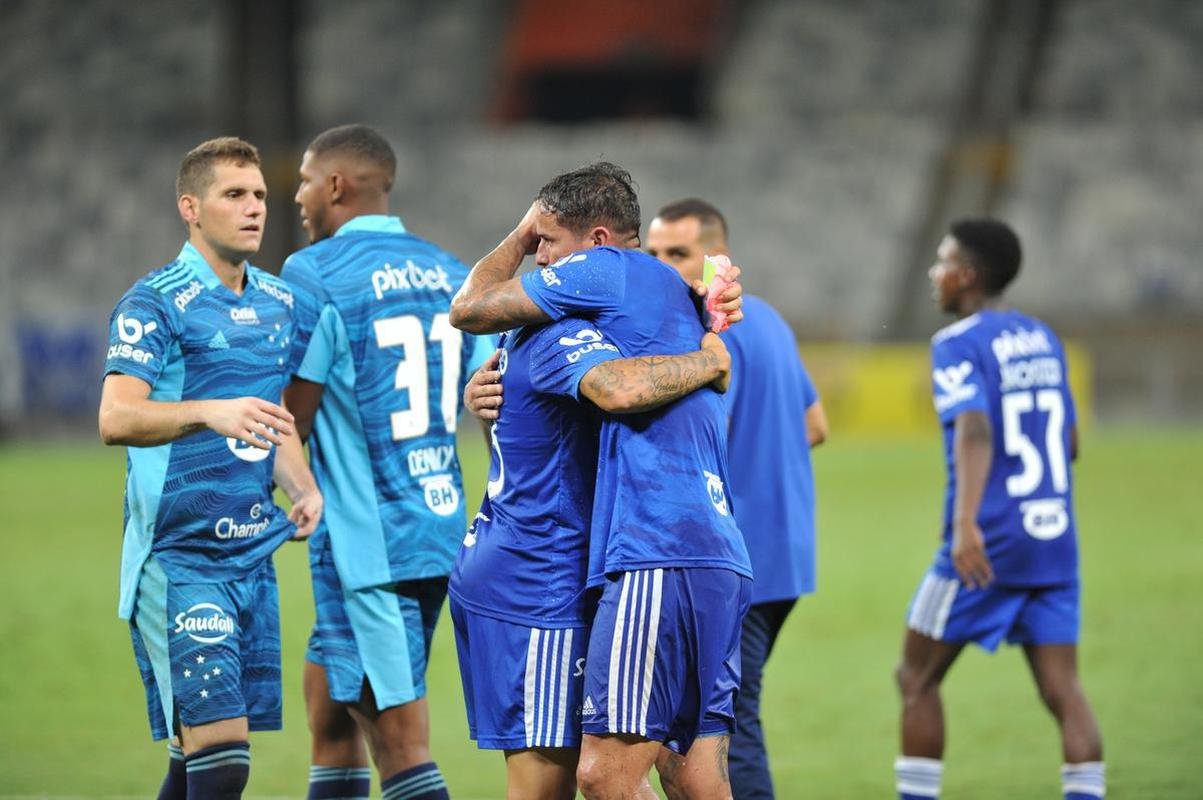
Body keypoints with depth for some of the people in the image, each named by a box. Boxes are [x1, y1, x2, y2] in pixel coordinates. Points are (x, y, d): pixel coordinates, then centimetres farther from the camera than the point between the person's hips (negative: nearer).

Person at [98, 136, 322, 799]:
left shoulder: (279, 303, 14)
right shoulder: (154, 303, -8)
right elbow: (115, 419, -20)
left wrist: (303, 488, 6)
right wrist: (211, 411, -36)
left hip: (255, 555, 7)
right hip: (178, 560, -7)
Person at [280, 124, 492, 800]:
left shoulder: (313, 276, -10)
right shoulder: (453, 274, 11)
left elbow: (289, 422, -9)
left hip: (366, 541, -8)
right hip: (445, 526, 8)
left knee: (401, 744, -6)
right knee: (329, 705, 18)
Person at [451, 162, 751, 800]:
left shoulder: (609, 269, 0)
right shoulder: (677, 296, 25)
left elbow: (469, 309, 6)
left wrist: (520, 234, 23)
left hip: (659, 556, -10)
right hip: (722, 561, 10)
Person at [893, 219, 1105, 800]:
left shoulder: (958, 344, -8)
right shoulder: (1044, 340, 13)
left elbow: (975, 431, -24)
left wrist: (966, 522, -35)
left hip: (986, 548, -6)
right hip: (1055, 539, 6)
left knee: (916, 679, 8)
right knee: (1062, 689, 0)